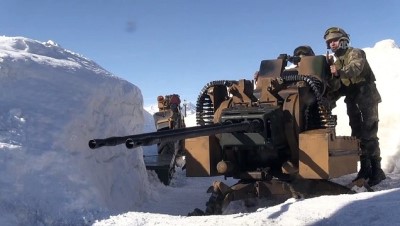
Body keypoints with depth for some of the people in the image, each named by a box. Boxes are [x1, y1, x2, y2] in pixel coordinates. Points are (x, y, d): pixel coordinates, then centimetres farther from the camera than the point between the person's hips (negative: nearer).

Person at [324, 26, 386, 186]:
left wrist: (339, 72, -47)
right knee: (357, 135, 7)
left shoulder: (355, 53, -4)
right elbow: (339, 86, 13)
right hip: (353, 101, 8)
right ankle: (365, 169, 13)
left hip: (367, 97, -7)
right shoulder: (336, 63, 18)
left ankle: (376, 171, -11)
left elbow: (355, 68, -27)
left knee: (369, 135, -13)